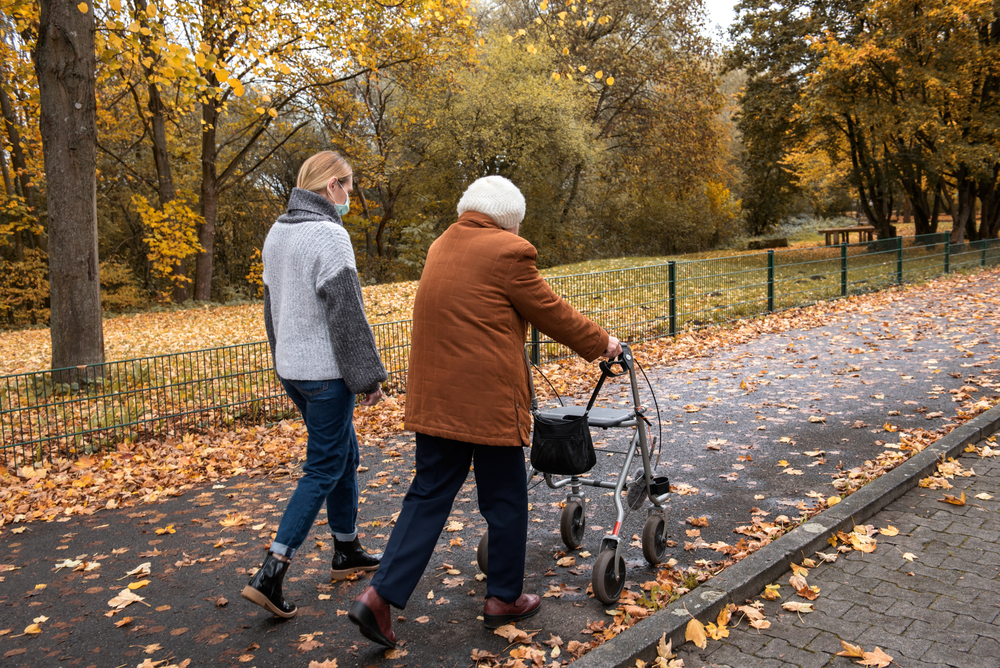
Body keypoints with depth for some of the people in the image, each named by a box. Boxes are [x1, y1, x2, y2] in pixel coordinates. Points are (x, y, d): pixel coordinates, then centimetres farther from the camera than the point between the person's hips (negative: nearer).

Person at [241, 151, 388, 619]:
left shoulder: (276, 233, 11)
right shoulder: (329, 235, -17)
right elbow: (347, 314, -19)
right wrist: (368, 375, -13)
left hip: (290, 368, 9)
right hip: (325, 371, -9)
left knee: (344, 455, 20)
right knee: (323, 469, 0)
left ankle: (347, 552, 31)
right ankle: (270, 574, -1)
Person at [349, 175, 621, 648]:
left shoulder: (441, 247, 14)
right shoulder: (507, 252, -12)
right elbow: (550, 312, -5)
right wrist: (600, 344, 11)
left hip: (433, 398, 7)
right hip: (488, 401, -7)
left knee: (428, 496, 13)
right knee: (505, 500, 10)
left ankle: (380, 596, 6)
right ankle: (503, 599, 25)